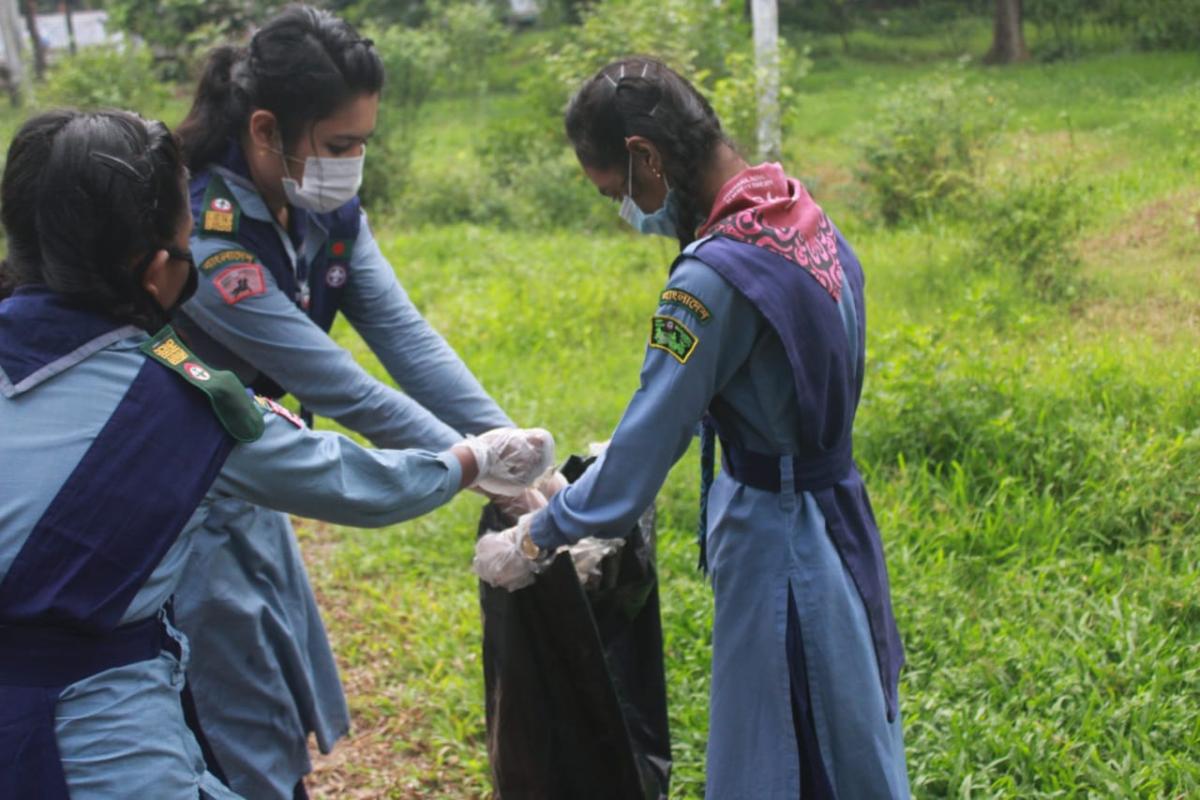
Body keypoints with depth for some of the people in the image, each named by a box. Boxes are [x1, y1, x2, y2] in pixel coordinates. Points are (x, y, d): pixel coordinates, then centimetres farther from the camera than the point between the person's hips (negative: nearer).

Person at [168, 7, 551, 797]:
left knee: (288, 715, 20)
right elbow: (339, 387, -29)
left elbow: (407, 338, -11)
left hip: (246, 487, 8)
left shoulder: (326, 209, -5)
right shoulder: (202, 236, -29)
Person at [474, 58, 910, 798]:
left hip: (777, 540, -8)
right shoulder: (805, 221, 2)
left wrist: (532, 542, -6)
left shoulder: (716, 275, -24)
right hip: (833, 517, 9)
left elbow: (647, 445, -19)